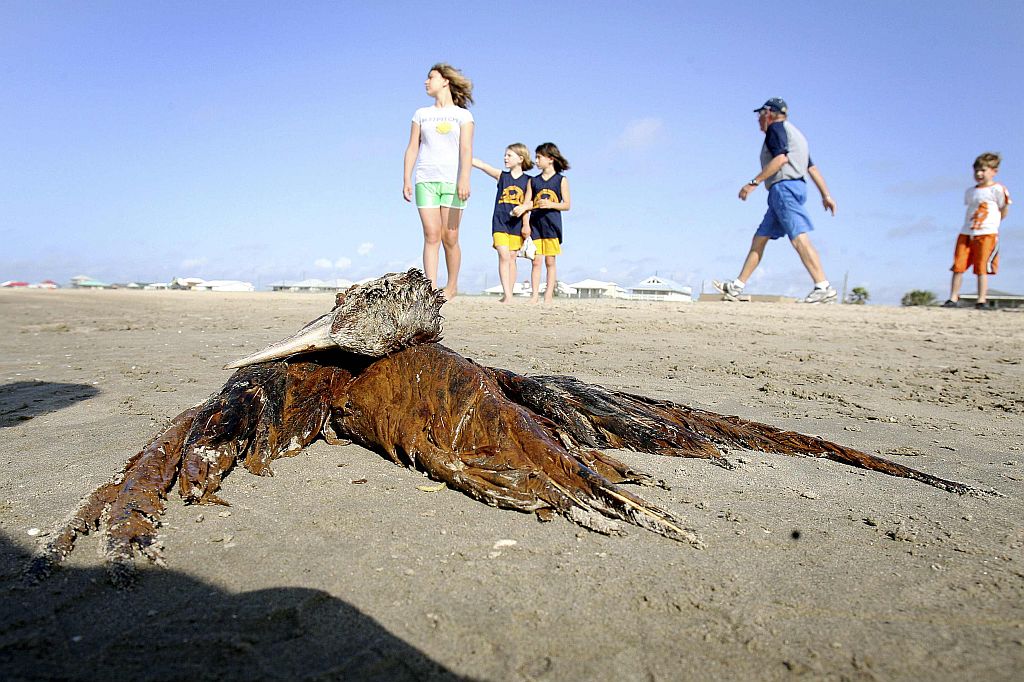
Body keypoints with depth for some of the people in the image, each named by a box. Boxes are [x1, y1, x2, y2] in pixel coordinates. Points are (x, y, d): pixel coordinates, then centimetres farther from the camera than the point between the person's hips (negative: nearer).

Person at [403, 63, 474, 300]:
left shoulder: (463, 115, 10)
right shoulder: (421, 114, 19)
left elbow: (466, 149, -3)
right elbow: (412, 148, 14)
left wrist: (464, 179, -18)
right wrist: (406, 180, 3)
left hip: (453, 181, -2)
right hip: (425, 180, 2)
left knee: (449, 238, -4)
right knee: (431, 236, -8)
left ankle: (452, 286, 11)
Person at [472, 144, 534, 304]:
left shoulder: (527, 180, 6)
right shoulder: (501, 175, 8)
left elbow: (527, 203, 7)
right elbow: (481, 164, 0)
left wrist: (523, 208, -15)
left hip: (516, 223, 0)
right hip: (500, 222, 0)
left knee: (512, 257, 4)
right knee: (504, 256, -12)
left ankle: (509, 294, 11)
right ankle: (507, 295, -15)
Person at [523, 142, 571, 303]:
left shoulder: (561, 180, 3)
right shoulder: (533, 181, 12)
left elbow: (567, 205, -1)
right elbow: (527, 204, 6)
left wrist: (551, 204, -17)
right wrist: (525, 223, -8)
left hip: (552, 225, -3)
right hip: (535, 224, 3)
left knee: (550, 261, 1)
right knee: (536, 261, -1)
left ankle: (549, 294, 4)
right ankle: (535, 295, 1)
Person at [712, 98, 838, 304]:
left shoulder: (776, 127, 1)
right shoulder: (794, 133, 29)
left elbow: (781, 158, -17)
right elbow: (812, 168, 22)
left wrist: (754, 182, -19)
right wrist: (826, 195, 18)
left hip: (784, 187, -10)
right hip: (789, 190, 10)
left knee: (799, 238, -17)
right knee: (759, 239, 9)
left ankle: (824, 288, -22)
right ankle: (736, 287, 11)